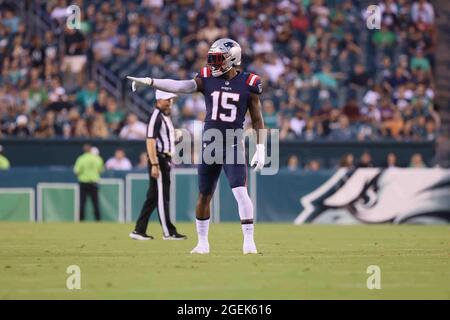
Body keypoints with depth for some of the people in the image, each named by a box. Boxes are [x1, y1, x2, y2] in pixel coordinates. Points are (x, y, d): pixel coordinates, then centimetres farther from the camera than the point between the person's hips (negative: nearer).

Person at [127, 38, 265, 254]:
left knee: (240, 192, -16)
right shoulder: (207, 79, 1)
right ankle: (202, 242, 22)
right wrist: (150, 82, -23)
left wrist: (260, 149, -2)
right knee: (204, 195, 9)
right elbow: (179, 86, -11)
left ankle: (249, 241, -8)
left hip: (233, 146, -3)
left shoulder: (248, 84, -4)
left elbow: (257, 120, 2)